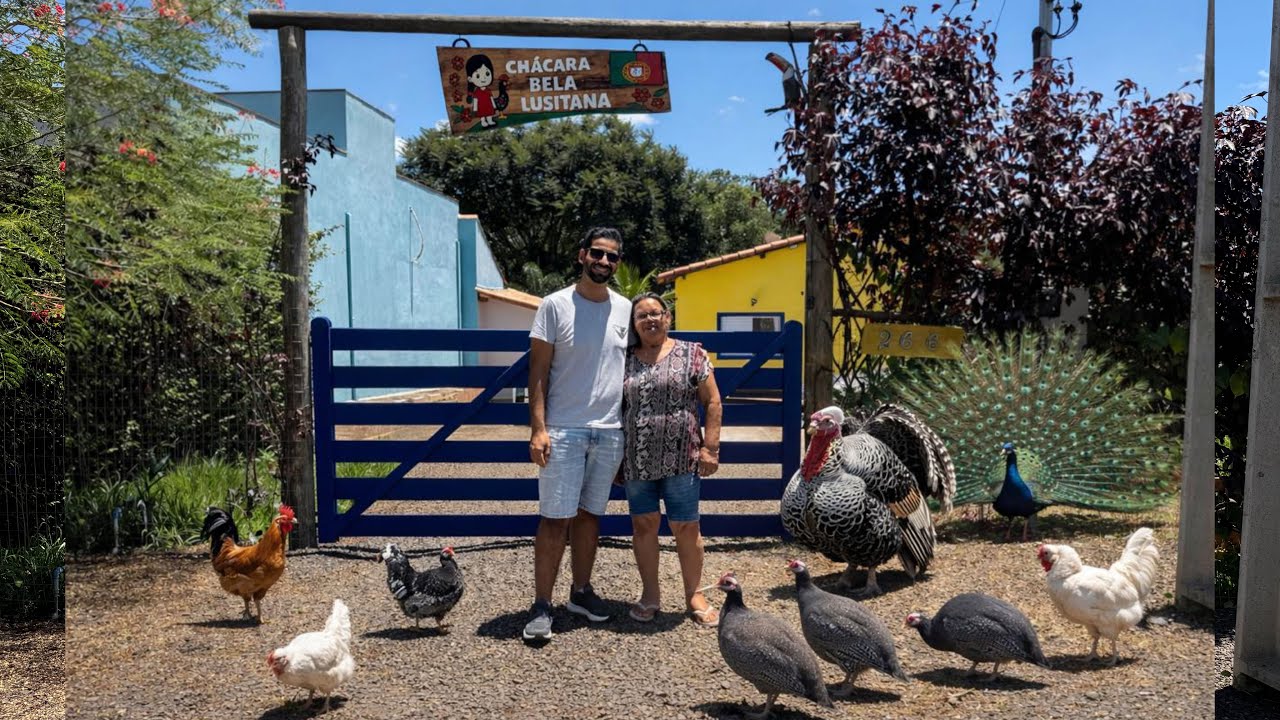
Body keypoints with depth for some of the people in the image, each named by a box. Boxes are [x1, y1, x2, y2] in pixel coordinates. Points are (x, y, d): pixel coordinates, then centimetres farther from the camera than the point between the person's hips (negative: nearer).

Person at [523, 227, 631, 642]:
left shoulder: (625, 309, 9)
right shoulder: (556, 305, -3)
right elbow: (538, 371, -5)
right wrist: (538, 428, -13)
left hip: (610, 432, 4)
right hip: (563, 431, -4)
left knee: (590, 515, 14)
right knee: (555, 519, -3)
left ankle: (580, 591, 27)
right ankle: (542, 605, 6)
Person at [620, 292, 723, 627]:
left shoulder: (691, 354, 1)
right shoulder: (625, 361, 8)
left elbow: (712, 402, 1)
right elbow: (616, 408, 14)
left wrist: (710, 447, -6)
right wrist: (616, 456, 10)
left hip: (681, 459, -2)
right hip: (637, 461, 3)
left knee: (686, 527, 3)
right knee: (643, 524, 8)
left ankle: (694, 595, 19)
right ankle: (650, 594, 22)